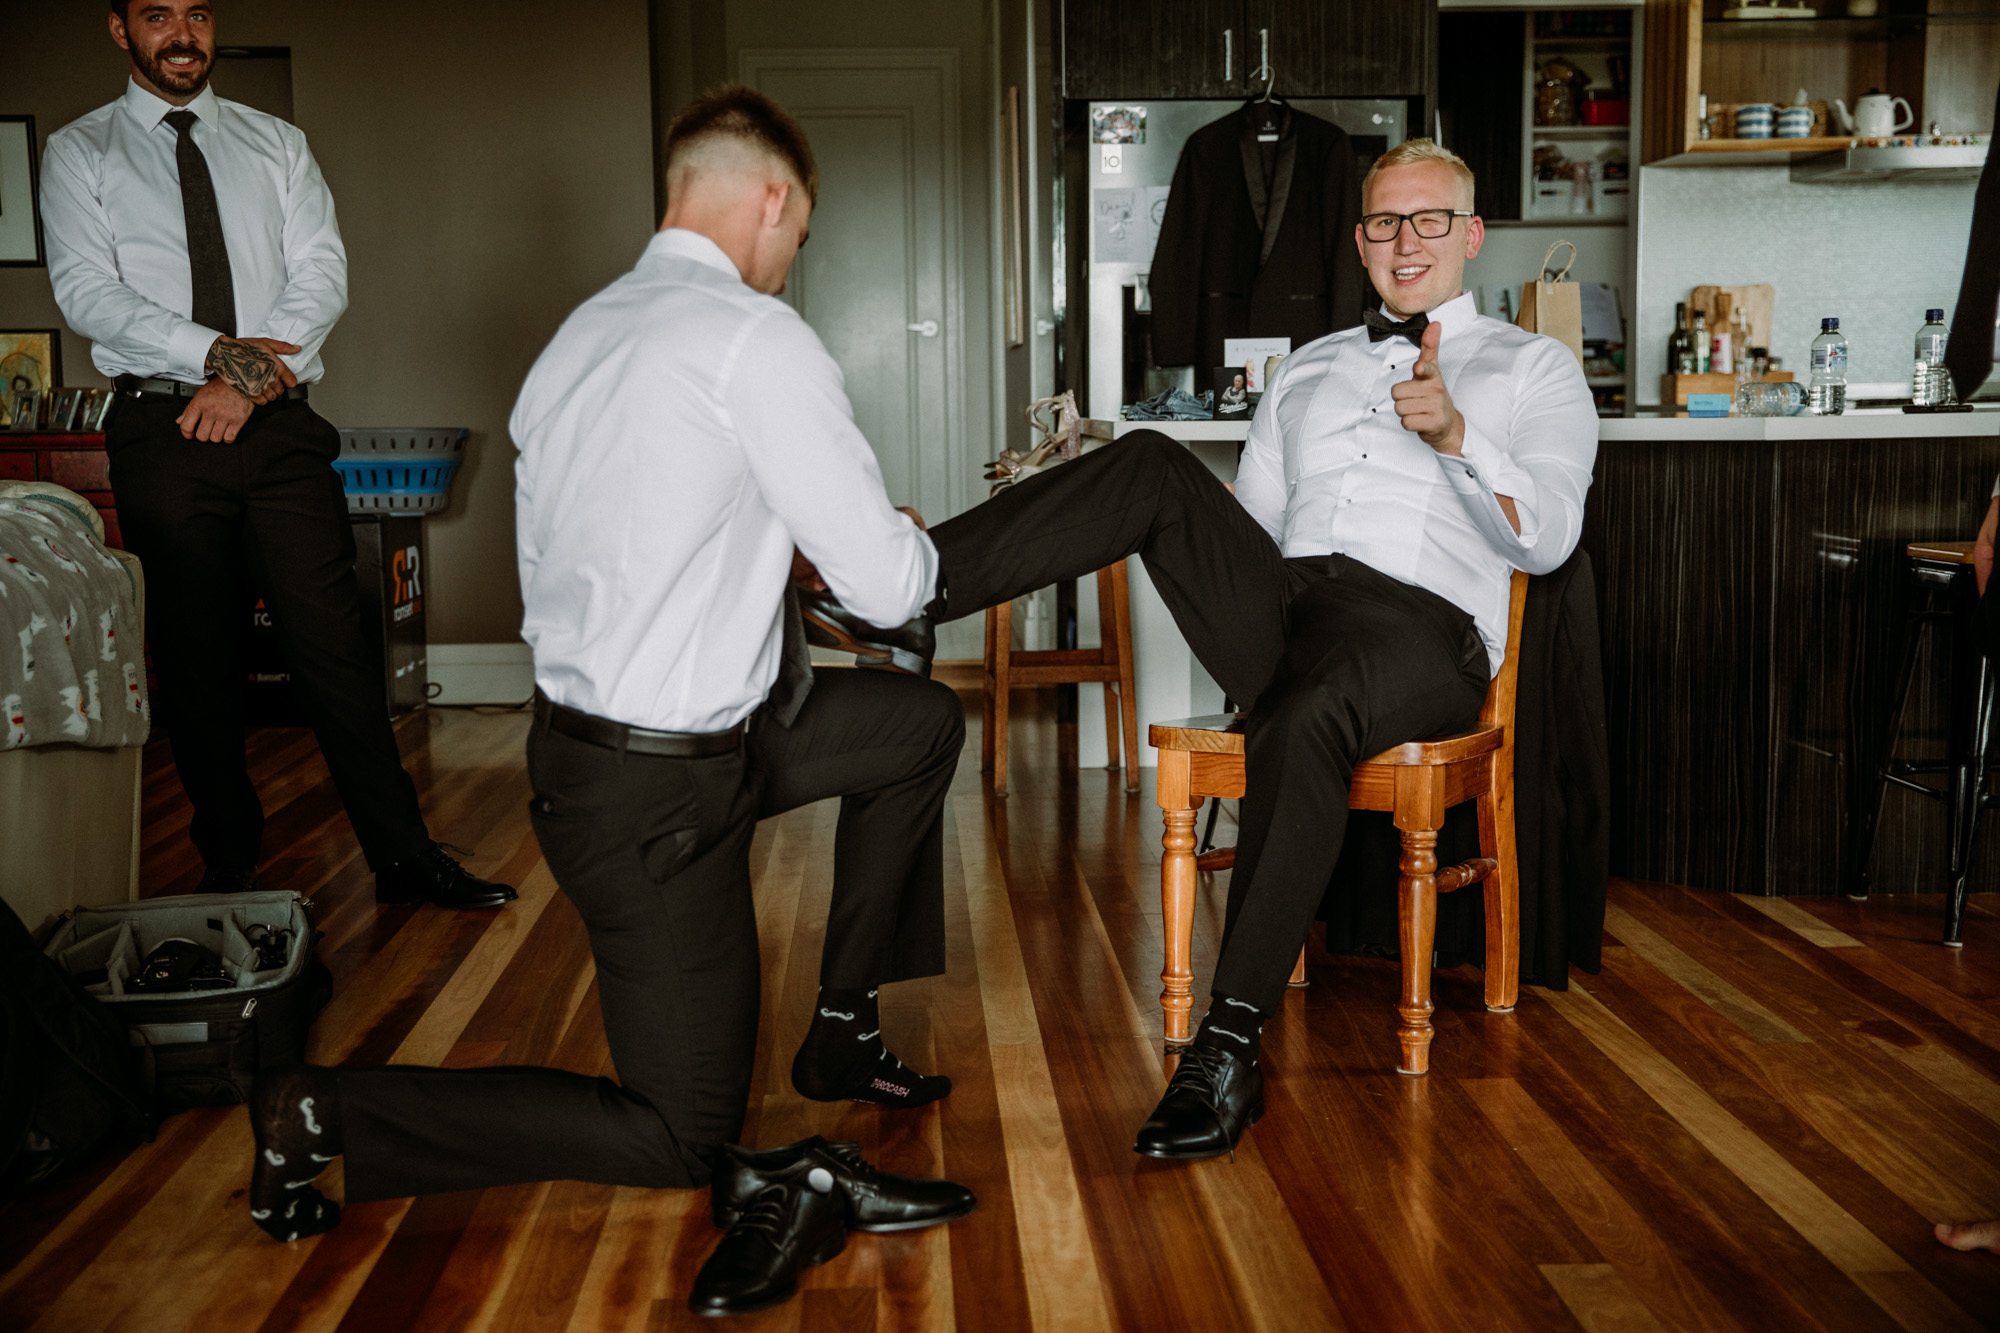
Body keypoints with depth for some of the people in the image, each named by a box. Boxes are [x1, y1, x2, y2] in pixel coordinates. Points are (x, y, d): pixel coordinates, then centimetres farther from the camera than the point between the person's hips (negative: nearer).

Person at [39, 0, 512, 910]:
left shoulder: (276, 144, 14)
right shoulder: (78, 154, 8)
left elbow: (323, 274, 2)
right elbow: (86, 292, -6)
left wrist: (252, 377, -13)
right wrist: (222, 353, -17)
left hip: (277, 425, 1)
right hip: (162, 427, -1)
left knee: (334, 638, -4)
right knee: (194, 656, 5)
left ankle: (403, 857, 1)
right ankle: (229, 867, 16)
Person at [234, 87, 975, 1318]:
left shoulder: (578, 337, 7)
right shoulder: (756, 337, -18)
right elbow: (886, 587, -16)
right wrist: (915, 551, 8)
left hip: (583, 723, 9)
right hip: (660, 793, -9)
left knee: (924, 721, 21)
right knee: (681, 1140, 6)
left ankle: (842, 1031, 28)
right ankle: (323, 1113, 9)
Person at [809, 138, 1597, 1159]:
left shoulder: (1534, 368, 16)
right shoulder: (1310, 367, 30)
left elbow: (1546, 539, -1)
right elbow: (1248, 517, 28)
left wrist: (1455, 434, -18)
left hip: (1420, 627, -4)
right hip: (1277, 602, 4)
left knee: (1301, 725, -39)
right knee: (1153, 465, -21)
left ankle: (1228, 1050, -36)